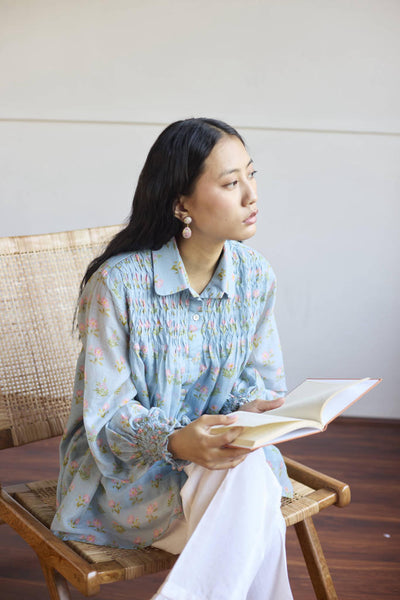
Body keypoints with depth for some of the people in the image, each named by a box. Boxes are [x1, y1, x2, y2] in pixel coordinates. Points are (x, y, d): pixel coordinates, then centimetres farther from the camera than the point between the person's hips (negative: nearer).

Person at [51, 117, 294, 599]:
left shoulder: (254, 275, -2)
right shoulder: (118, 282, -18)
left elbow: (260, 378, 9)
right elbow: (108, 414, -15)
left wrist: (256, 408, -15)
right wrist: (177, 441, -33)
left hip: (224, 452, 5)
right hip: (128, 465, -5)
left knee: (251, 478, -30)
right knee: (255, 522, -30)